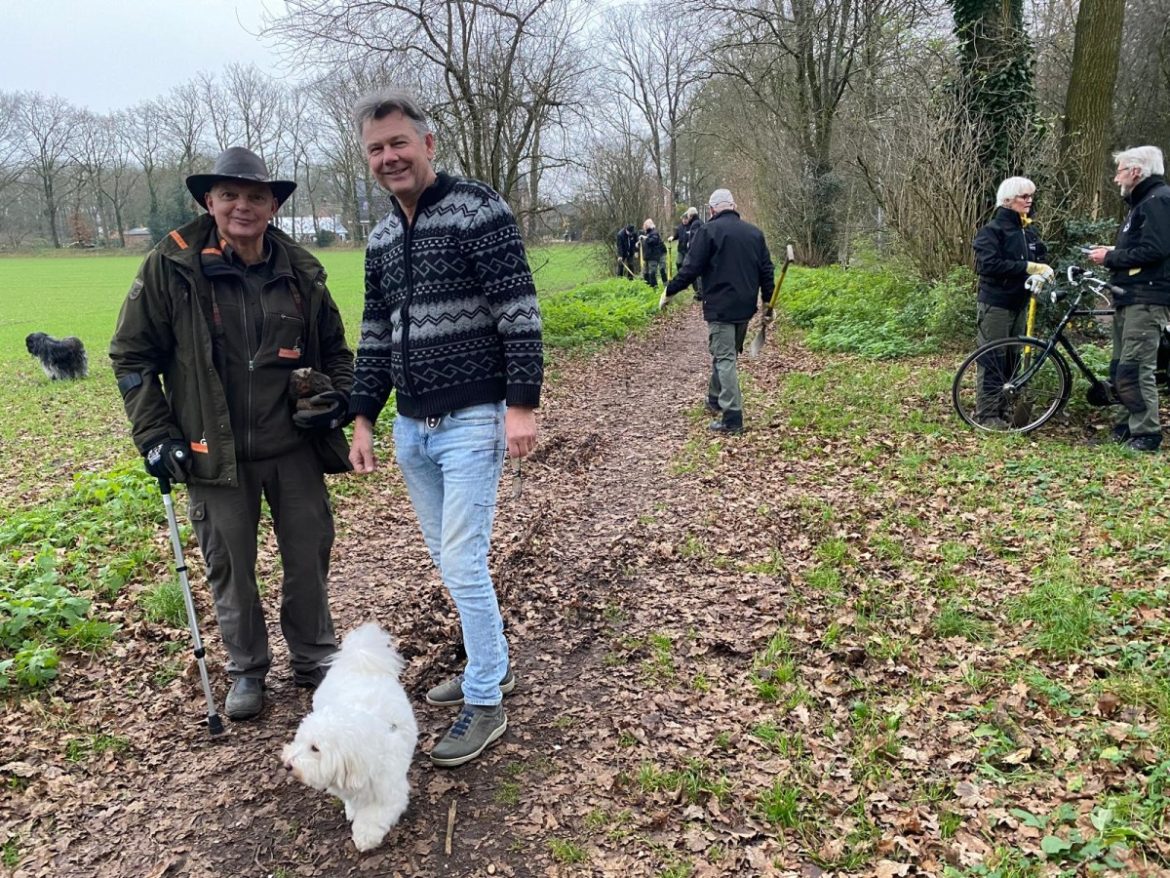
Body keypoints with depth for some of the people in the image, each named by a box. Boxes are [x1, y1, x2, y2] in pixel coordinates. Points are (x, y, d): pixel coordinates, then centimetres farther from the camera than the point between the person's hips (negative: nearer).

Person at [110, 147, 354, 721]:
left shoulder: (300, 271, 4)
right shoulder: (170, 267, -5)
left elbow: (334, 348, 17)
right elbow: (131, 355, 1)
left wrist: (337, 398, -1)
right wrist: (155, 435, -5)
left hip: (295, 446, 3)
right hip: (214, 452, -2)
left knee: (310, 554, 11)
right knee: (229, 566, 9)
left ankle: (314, 658, 32)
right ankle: (246, 669, 30)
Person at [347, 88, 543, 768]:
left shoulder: (478, 209, -9)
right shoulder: (383, 239, 13)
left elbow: (520, 312, -14)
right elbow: (377, 336, 17)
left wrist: (523, 403, -18)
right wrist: (364, 417, 14)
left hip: (471, 420, -7)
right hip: (412, 428, 8)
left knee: (462, 562, -6)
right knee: (449, 559, 15)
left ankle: (486, 701, 10)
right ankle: (493, 665, 33)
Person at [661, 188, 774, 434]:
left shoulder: (708, 231, -8)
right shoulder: (754, 232, 10)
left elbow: (691, 269, -11)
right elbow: (766, 269, 11)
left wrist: (669, 291, 1)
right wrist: (768, 301, 19)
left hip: (720, 307, -6)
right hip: (745, 306, 6)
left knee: (724, 358, -5)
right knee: (727, 354, 21)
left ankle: (732, 418, -9)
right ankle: (715, 400, 36)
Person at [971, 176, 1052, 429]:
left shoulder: (1029, 230, 13)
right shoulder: (993, 229, -10)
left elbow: (1041, 256, 13)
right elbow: (988, 264, -22)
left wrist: (1044, 269, -9)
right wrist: (1026, 267, -22)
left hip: (1019, 303, 8)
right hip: (995, 303, -8)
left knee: (1012, 359, 11)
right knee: (992, 360, -5)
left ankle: (1004, 408, 21)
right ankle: (987, 414, 0)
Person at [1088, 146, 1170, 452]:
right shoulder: (1143, 202, 21)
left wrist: (1110, 258, -13)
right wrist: (1112, 253, 7)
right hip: (1131, 296, 11)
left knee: (1134, 370, -11)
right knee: (1120, 367, 14)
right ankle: (1131, 423, 23)